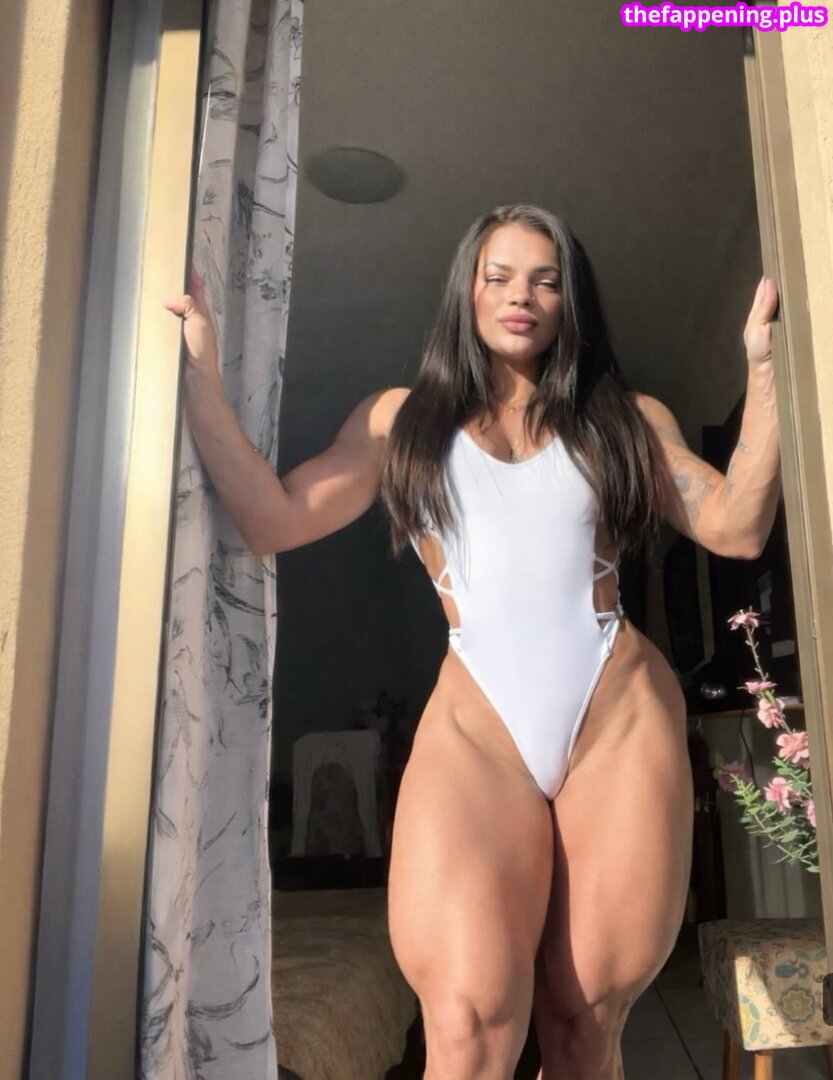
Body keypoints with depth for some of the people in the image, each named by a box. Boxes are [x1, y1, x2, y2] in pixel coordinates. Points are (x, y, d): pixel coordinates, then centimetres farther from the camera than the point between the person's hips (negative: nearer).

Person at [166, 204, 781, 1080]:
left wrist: (762, 370, 1)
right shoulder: (401, 417, 14)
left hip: (624, 724, 2)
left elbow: (736, 529, 4)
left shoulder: (629, 418, 15)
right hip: (472, 729, -1)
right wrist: (199, 373, 2)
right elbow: (273, 519, 4)